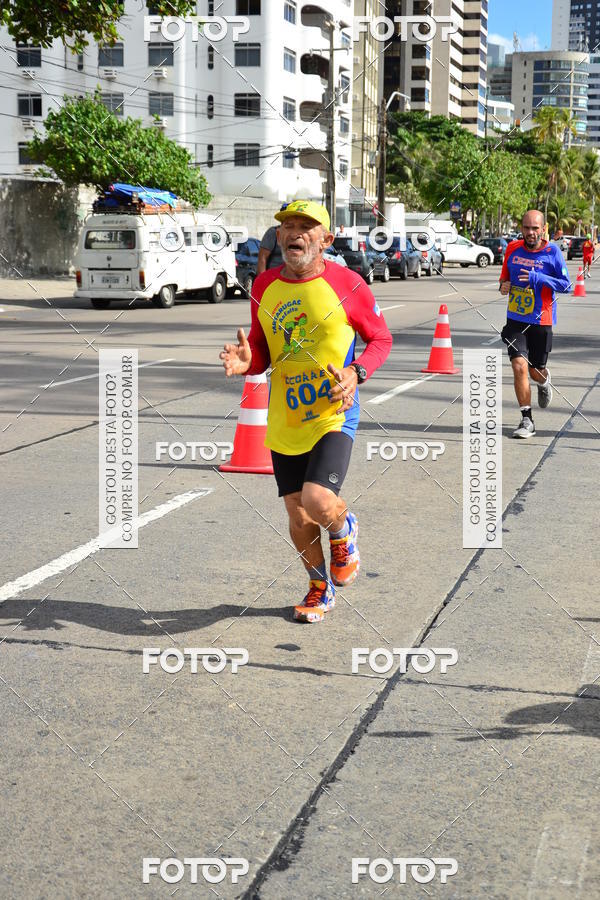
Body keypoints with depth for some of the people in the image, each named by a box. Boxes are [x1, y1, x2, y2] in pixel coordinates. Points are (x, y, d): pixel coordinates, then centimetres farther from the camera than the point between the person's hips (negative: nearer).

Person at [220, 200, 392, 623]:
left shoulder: (347, 284, -7)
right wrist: (246, 361, -10)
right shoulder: (264, 286, 4)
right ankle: (320, 587, 36)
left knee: (318, 501, -22)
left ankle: (345, 530, 16)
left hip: (334, 414, -4)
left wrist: (356, 373, -15)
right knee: (298, 518, 9)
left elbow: (381, 338, 3)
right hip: (285, 420, 4)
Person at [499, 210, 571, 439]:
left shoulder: (552, 252, -8)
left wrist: (538, 278, -24)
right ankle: (527, 421, -5)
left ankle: (545, 382, 50)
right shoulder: (513, 249, 2)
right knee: (519, 366, -14)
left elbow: (566, 285, -11)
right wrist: (503, 286, -6)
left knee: (536, 371, 10)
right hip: (515, 320, 2)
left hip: (541, 321, -2)